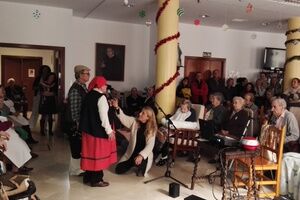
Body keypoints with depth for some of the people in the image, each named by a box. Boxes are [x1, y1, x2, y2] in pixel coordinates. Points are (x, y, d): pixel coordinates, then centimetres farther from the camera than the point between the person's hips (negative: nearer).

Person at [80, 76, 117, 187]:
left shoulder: (88, 95, 8)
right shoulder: (101, 97, -16)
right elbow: (103, 116, -20)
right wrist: (109, 131, -16)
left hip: (88, 129, 8)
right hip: (99, 131, -8)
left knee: (90, 153, 16)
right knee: (98, 154, 3)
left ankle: (88, 177, 27)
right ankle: (96, 180, 12)